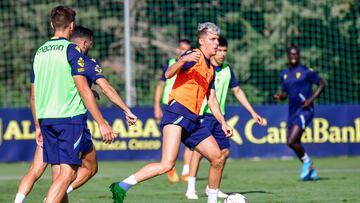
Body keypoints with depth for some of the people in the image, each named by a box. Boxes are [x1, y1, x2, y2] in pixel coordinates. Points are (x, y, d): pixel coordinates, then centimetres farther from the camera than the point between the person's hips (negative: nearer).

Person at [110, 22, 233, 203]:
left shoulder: (210, 69, 23)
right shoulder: (194, 56, -3)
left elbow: (211, 100, 31)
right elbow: (169, 74, -18)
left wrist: (223, 122, 26)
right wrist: (183, 60, -36)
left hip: (192, 120, 9)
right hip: (177, 112, -9)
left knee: (218, 158, 8)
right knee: (167, 164, -24)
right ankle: (122, 187, -22)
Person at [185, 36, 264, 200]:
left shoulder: (227, 70, 10)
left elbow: (237, 91, 19)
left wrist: (253, 112, 18)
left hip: (219, 116, 6)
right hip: (203, 114, -6)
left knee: (224, 151, 3)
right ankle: (191, 188, -15)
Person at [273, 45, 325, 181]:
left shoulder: (306, 72, -7)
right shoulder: (284, 74, 12)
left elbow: (322, 84, -3)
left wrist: (311, 100, -13)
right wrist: (280, 97, -2)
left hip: (305, 110, -7)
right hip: (292, 112, 7)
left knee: (291, 141, -19)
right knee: (295, 144, 10)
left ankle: (306, 160, 6)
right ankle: (311, 171, 26)